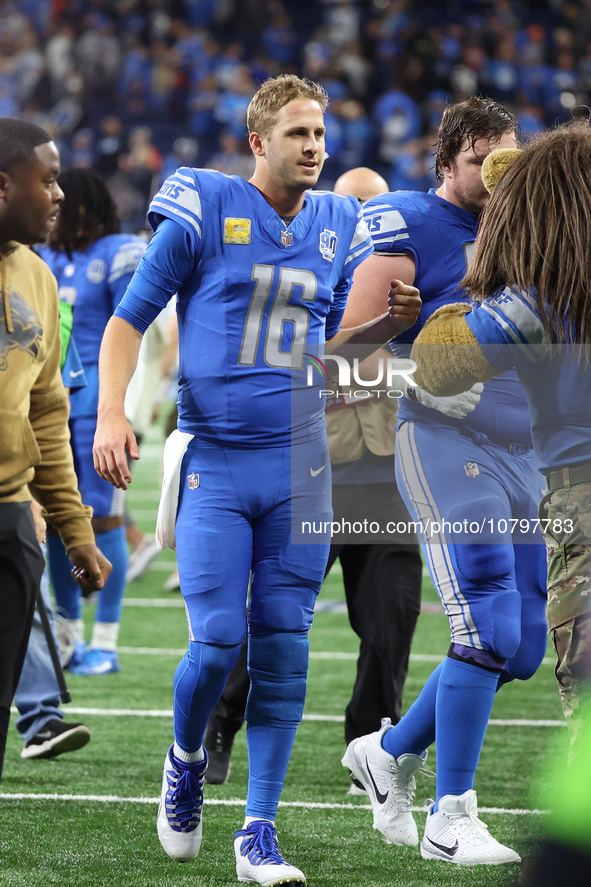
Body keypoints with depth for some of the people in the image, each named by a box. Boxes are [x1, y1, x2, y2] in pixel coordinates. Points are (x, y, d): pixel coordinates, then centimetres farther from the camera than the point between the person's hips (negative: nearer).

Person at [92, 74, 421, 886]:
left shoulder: (336, 229, 10)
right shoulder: (206, 210, -4)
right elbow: (129, 320, 0)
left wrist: (392, 324, 2)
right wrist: (111, 414, -13)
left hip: (298, 464, 4)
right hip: (213, 461, -4)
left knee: (284, 650, 0)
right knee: (218, 642, -10)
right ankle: (186, 760, 22)